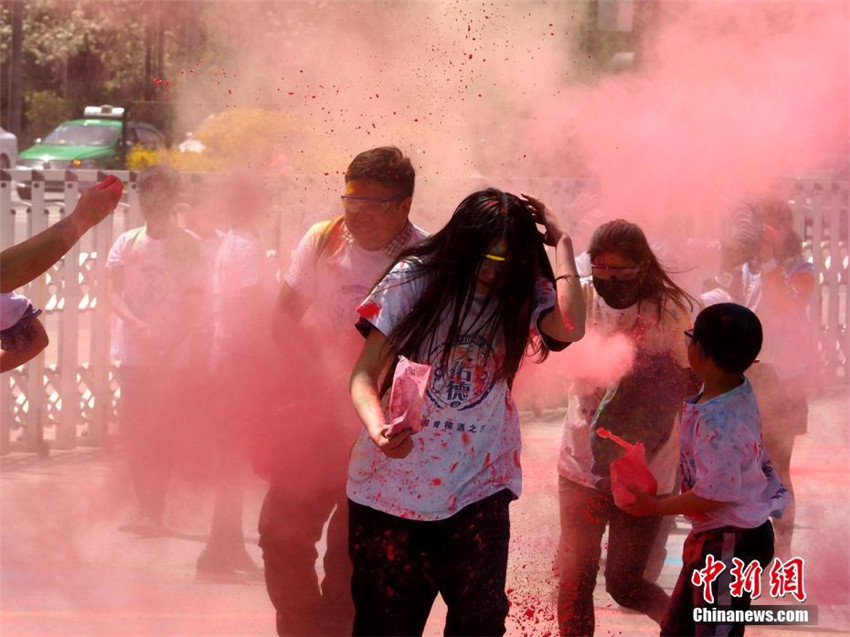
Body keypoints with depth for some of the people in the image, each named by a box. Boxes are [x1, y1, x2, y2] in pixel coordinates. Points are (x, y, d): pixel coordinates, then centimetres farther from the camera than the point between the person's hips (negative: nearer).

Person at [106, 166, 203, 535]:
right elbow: (113, 292, -2)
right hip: (133, 353, 3)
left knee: (162, 436, -2)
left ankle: (153, 513, 3)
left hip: (172, 357, -3)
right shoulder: (127, 243, 6)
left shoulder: (187, 247, -3)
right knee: (135, 435, 4)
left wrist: (169, 351, -13)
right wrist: (134, 322, -22)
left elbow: (193, 305, -4)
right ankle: (146, 510, 15)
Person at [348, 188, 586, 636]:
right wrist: (378, 429, -31)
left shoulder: (526, 292, -1)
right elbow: (365, 373, -9)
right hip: (395, 480, -1)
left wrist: (561, 242, -15)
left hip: (476, 486, 1)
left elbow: (569, 328, -24)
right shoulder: (414, 279, -7)